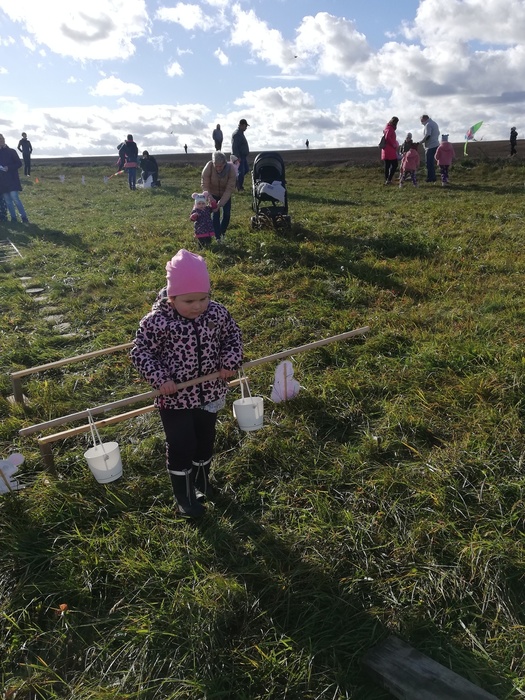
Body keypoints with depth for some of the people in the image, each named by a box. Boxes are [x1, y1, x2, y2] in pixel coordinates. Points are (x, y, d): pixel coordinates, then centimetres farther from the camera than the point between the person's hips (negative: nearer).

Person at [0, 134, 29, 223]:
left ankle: (24, 217, -9)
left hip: (12, 180, -5)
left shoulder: (11, 151, 1)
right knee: (7, 201, 5)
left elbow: (19, 163, -2)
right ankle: (13, 218, 11)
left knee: (15, 198, -13)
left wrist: (9, 167, -14)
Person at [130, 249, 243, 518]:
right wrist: (159, 379, -23)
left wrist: (230, 362, -9)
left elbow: (233, 335, 6)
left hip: (210, 394, 4)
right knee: (181, 447, 7)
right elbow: (140, 351, -13)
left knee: (205, 442, 21)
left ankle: (201, 485, 47)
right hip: (175, 398, -4)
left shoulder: (218, 313, -11)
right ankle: (184, 496, 32)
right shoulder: (156, 321, -21)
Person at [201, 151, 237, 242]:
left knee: (227, 213, 2)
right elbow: (204, 185, -25)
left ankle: (222, 232, 26)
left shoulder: (231, 169, -34)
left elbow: (230, 189, -31)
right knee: (215, 213, -9)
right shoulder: (209, 167, -34)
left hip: (225, 194, 1)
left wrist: (221, 203, -39)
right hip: (213, 193, -1)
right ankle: (218, 237, 0)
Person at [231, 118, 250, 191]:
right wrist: (238, 157, -26)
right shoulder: (237, 134, -18)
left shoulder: (241, 133, 15)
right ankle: (240, 188, 4)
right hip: (239, 156, -10)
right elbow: (234, 147, -24)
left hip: (243, 156, 10)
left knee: (246, 169, 15)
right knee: (241, 172, -6)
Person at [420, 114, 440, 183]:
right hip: (435, 145, 10)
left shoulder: (428, 125, -13)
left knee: (429, 162, -7)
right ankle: (433, 177, 19)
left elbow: (427, 135, -23)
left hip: (430, 146, -10)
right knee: (432, 162, 15)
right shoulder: (434, 123, 19)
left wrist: (421, 142, -13)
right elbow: (438, 133, 23)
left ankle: (430, 178, -6)